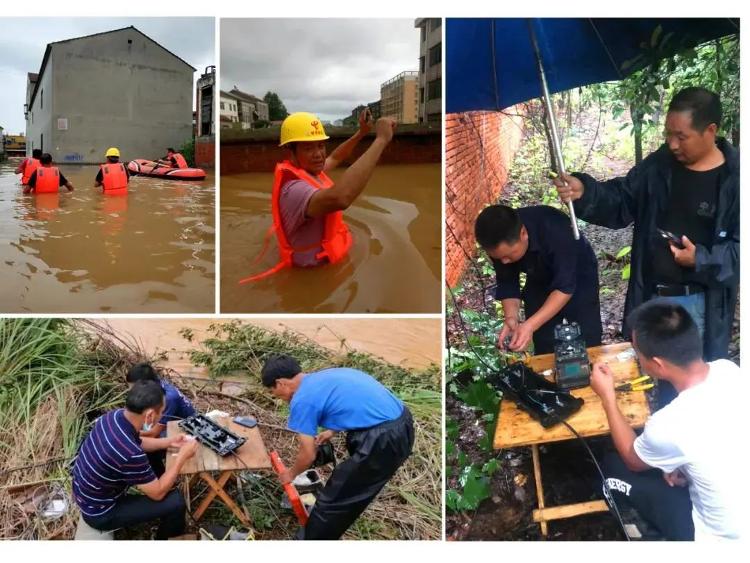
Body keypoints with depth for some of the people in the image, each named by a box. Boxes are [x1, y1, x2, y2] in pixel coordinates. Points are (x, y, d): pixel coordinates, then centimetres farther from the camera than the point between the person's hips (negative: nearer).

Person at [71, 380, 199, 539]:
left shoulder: (114, 416, -14)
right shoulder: (130, 454, -38)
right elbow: (157, 493, -21)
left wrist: (169, 442, 3)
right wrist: (182, 456, -15)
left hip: (84, 492, 8)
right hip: (100, 513, -8)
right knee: (176, 501, -9)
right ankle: (168, 538, 22)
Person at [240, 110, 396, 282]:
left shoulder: (306, 171, -3)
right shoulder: (293, 189, -36)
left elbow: (335, 158, 21)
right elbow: (339, 198, -57)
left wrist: (361, 133, 4)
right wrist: (381, 139, -50)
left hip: (327, 260, 10)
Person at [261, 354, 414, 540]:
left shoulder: (301, 400, -7)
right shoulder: (325, 376, 17)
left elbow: (308, 456, -1)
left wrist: (290, 474, 19)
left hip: (383, 441, -10)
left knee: (332, 500, 7)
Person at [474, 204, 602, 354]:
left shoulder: (555, 229, -40)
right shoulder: (499, 243, -26)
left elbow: (565, 287, -37)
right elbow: (507, 283, -13)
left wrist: (530, 325, -45)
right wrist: (511, 317, -31)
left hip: (578, 278, -3)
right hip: (539, 283, 4)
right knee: (544, 350, 4)